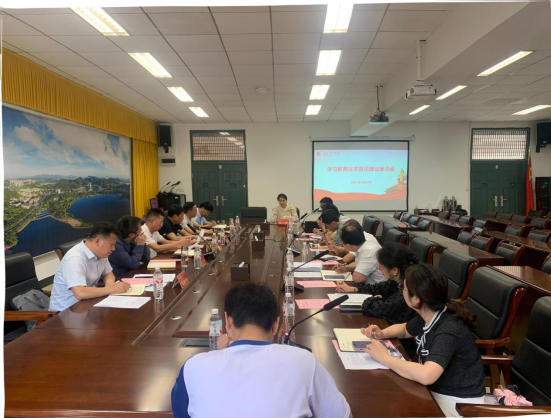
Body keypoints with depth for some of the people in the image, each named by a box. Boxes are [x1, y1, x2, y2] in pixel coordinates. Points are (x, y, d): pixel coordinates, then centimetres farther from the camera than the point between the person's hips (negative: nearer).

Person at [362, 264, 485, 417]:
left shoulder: (449, 330, -31)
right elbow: (404, 329, 16)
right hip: (435, 388, 7)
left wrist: (384, 358, -30)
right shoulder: (428, 315, -6)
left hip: (457, 401, -7)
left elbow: (425, 375, -44)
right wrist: (382, 334, -5)